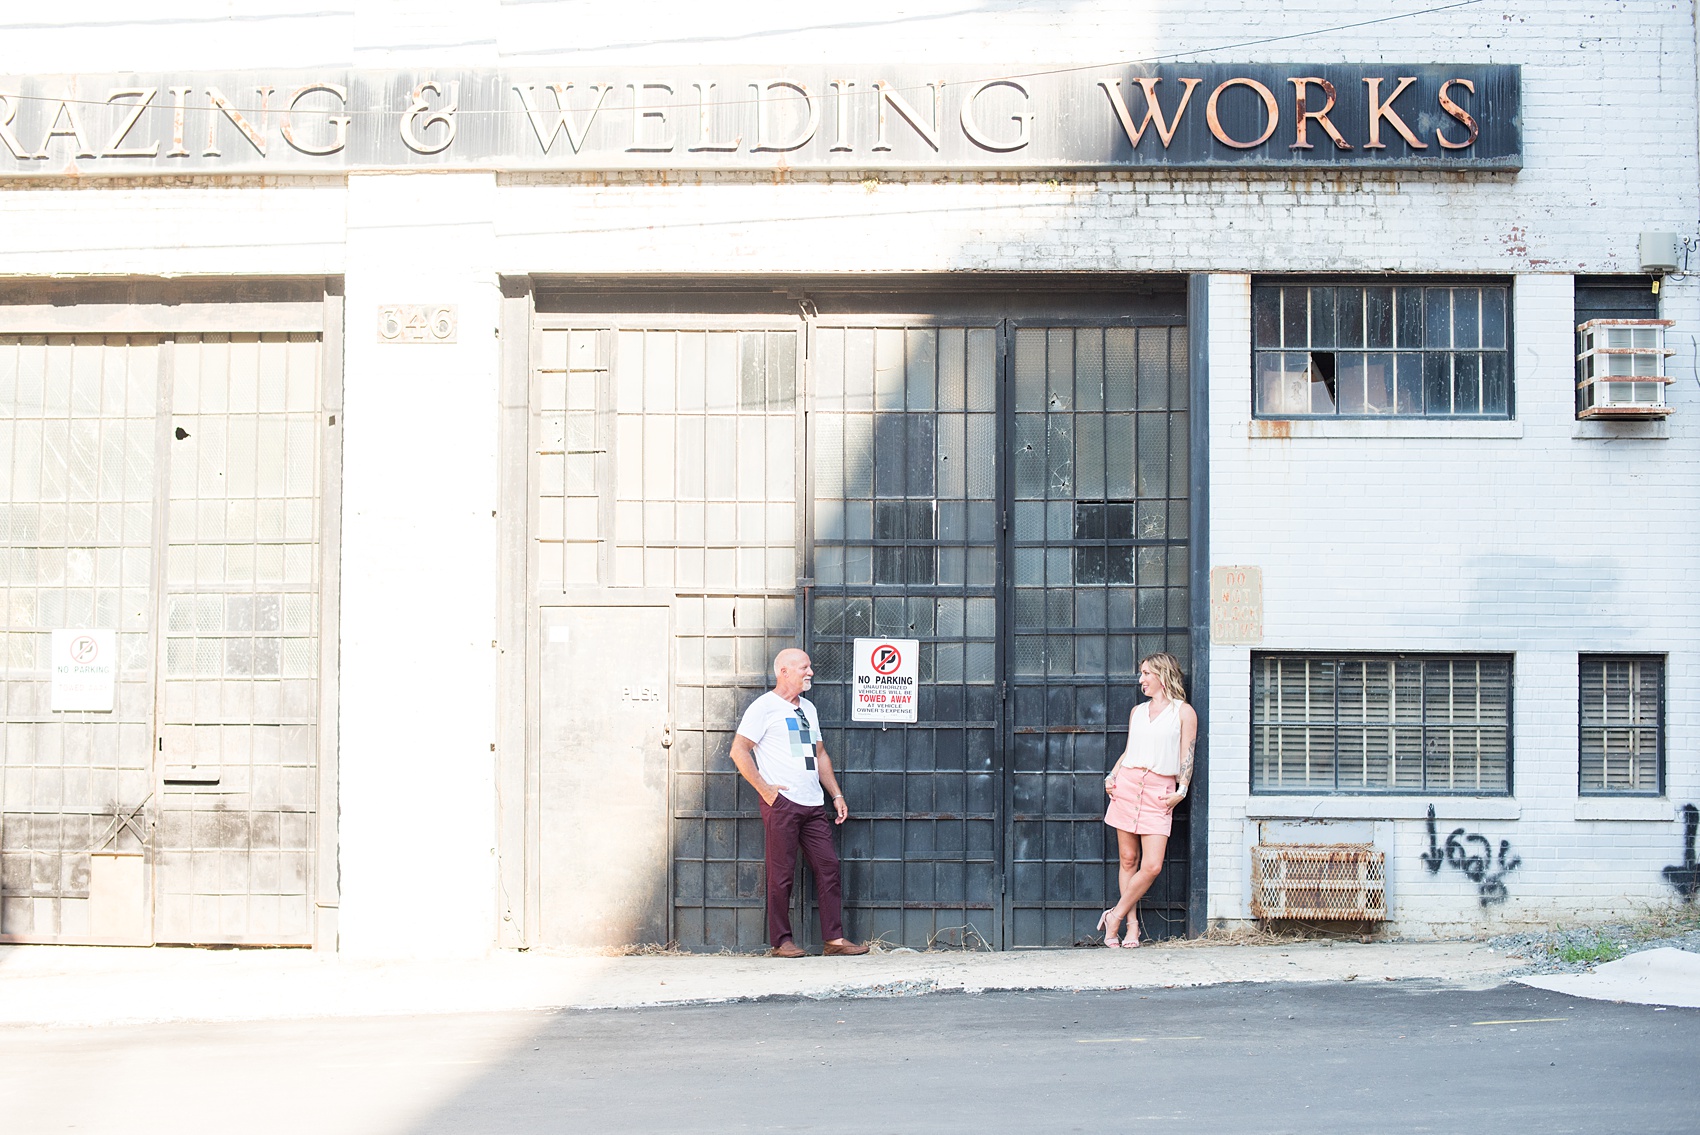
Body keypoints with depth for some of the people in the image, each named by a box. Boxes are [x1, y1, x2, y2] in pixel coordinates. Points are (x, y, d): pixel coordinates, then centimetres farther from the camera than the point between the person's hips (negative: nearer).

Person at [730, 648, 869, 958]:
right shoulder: (764, 707, -3)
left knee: (828, 866, 2)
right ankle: (780, 941, 4)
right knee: (781, 874, -3)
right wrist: (764, 788, -12)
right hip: (781, 804, -7)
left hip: (813, 805, 7)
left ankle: (834, 938, 6)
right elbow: (739, 751, -8)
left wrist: (837, 795, 18)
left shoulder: (808, 708, 20)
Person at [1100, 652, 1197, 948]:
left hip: (1160, 791, -3)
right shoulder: (1137, 711, 17)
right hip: (1128, 783, 3)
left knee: (1152, 866, -11)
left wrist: (1182, 790, -7)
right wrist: (1112, 777, 6)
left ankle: (1116, 915, 3)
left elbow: (1187, 756, 3)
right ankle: (1131, 924, 8)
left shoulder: (1184, 712, 5)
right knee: (1128, 859, 2)